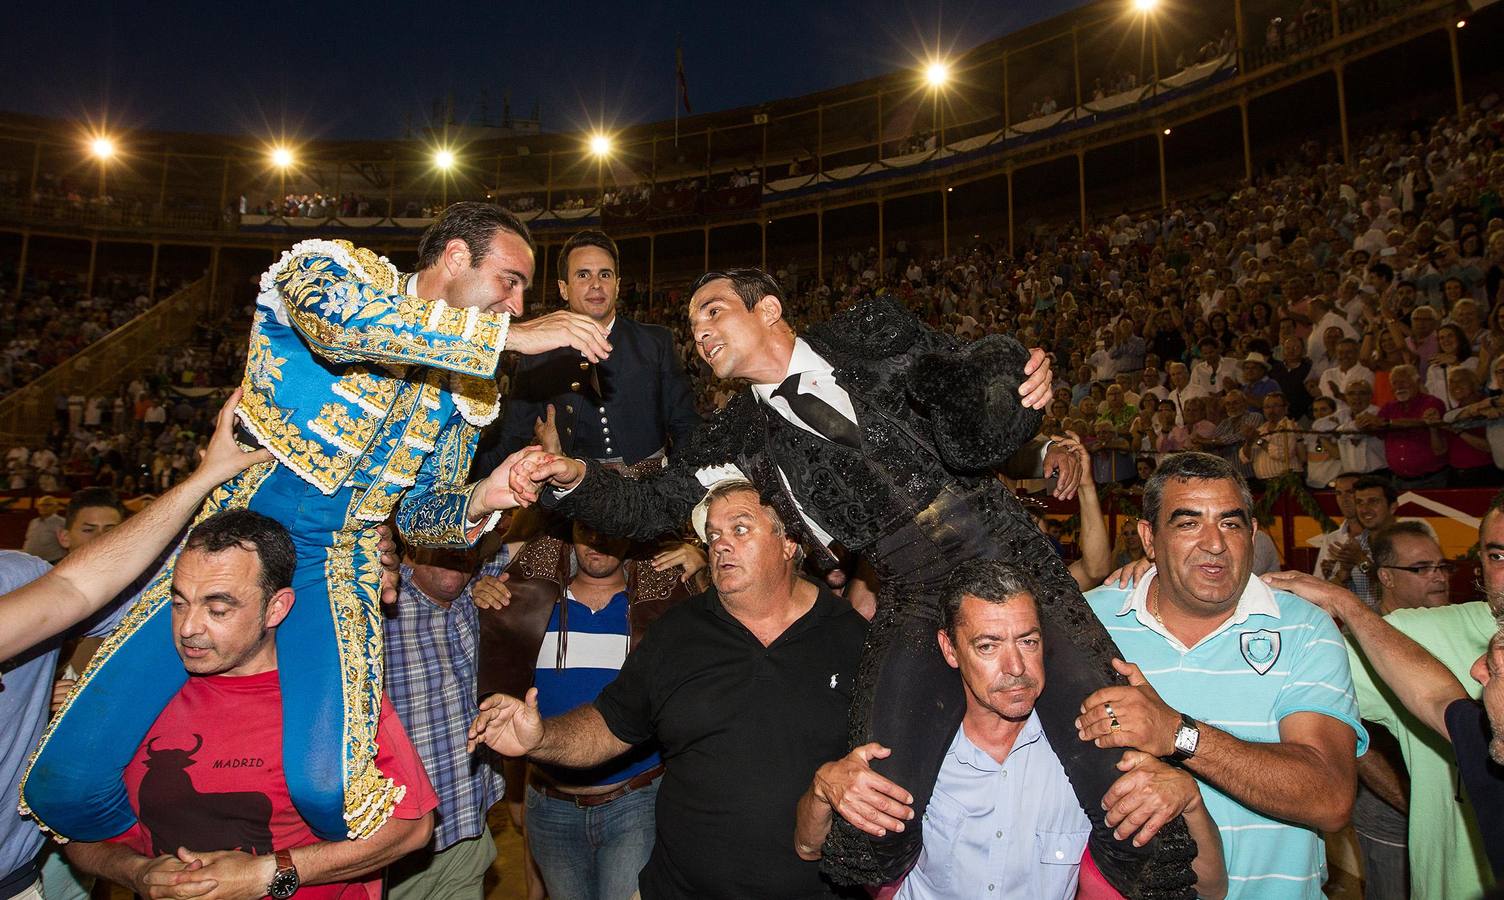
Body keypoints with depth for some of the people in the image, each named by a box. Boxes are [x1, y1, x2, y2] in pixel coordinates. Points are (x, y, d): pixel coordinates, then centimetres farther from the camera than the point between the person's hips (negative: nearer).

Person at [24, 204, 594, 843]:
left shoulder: (466, 392, 9)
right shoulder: (331, 266, -3)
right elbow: (341, 319, -30)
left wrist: (477, 501, -8)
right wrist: (510, 334, -25)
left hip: (334, 570, 2)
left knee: (323, 785, -23)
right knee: (63, 784, -9)